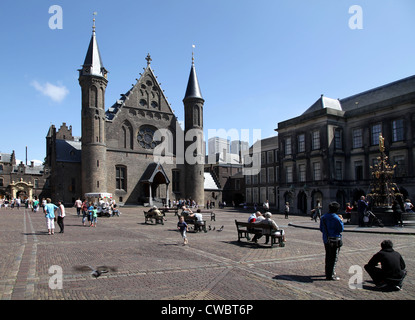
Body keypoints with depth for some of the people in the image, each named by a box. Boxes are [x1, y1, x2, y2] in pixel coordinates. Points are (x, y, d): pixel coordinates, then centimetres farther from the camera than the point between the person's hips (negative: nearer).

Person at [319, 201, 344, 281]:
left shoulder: (323, 217, 4)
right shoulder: (336, 218, -16)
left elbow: (321, 229, 9)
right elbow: (341, 229, -10)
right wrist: (341, 221, 3)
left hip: (326, 239, 7)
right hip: (335, 240, -6)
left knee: (328, 256, 19)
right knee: (333, 257, 1)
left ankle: (328, 272, 30)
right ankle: (330, 275, 2)